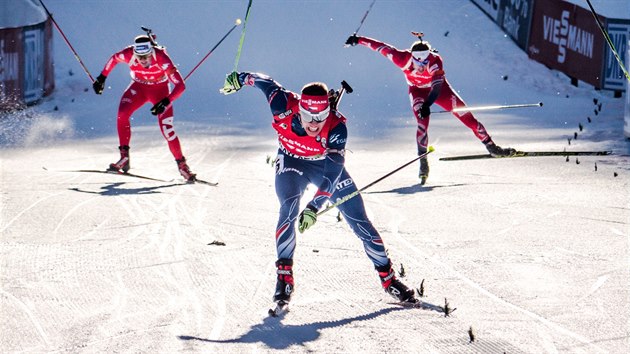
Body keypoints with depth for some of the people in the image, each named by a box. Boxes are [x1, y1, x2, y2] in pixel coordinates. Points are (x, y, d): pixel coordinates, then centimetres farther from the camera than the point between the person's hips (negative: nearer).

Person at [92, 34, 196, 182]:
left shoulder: (161, 58, -35)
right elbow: (114, 59, -1)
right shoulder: (129, 54, -27)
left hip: (160, 90, -3)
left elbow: (180, 85, -35)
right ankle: (124, 158, -14)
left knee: (166, 129, -15)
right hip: (138, 87, 3)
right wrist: (102, 77, 2)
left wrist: (166, 102, -45)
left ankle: (182, 164, 2)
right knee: (122, 114, -23)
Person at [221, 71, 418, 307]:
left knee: (358, 219, -4)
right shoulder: (284, 106, -33)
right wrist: (241, 79, 6)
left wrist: (314, 207, -46)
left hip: (325, 163, 0)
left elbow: (333, 173, -38)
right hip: (292, 161, 0)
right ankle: (284, 275, -18)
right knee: (289, 208, -27)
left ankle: (388, 277, 9)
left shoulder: (337, 128, -36)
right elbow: (266, 83, -13)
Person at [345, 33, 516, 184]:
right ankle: (423, 161, -22)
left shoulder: (435, 61, -36)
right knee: (423, 122, -26)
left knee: (466, 116, -7)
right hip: (418, 91, 0)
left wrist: (428, 104, -60)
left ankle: (491, 147, 4)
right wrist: (359, 39, -15)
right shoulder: (404, 58, -32)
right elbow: (381, 47, -20)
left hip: (439, 89, 0)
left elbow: (437, 85, -45)